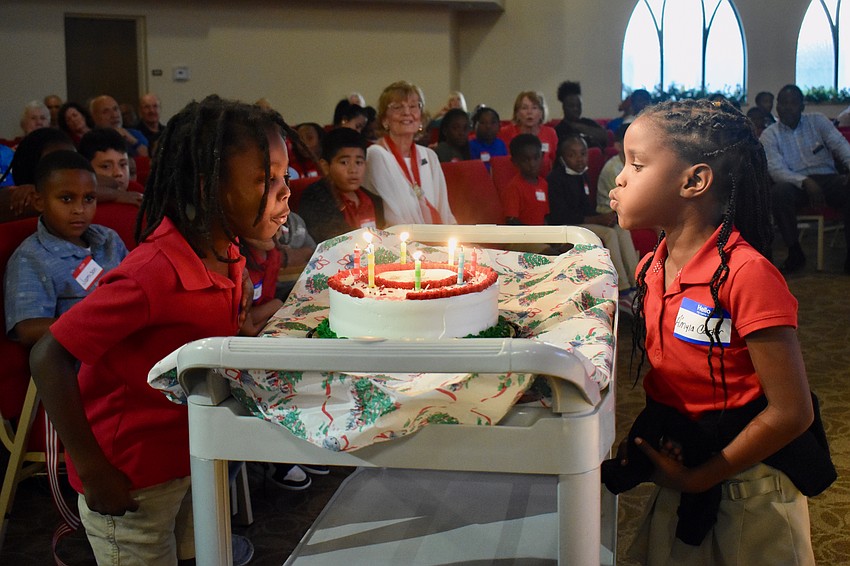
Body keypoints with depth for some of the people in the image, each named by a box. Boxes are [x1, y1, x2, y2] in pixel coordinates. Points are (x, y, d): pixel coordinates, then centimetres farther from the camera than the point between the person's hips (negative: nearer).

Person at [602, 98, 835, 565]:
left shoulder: (745, 273, -23)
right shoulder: (651, 269, 0)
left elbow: (791, 413, -22)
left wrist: (698, 477, -15)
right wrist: (656, 445, -4)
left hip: (747, 488, -6)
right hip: (678, 476, 6)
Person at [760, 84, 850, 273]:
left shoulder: (818, 121, 11)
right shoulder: (769, 135, 5)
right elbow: (775, 169, -9)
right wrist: (806, 182, -26)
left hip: (827, 178, 1)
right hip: (795, 183, -1)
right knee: (779, 191, -35)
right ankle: (795, 252, -19)